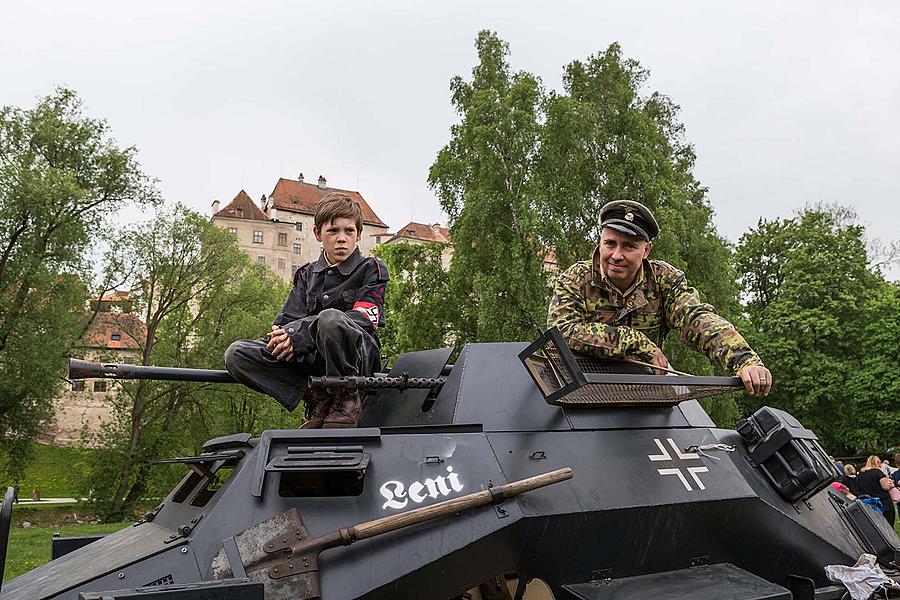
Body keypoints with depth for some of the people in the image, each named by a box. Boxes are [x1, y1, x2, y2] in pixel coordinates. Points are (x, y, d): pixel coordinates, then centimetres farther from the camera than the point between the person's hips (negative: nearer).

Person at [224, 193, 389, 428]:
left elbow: (362, 320, -11)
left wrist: (298, 338, -19)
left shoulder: (371, 269, 5)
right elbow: (288, 319, 8)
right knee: (235, 354, -14)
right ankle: (318, 400, -13)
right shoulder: (306, 275, 19)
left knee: (330, 318, -38)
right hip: (310, 360, 5)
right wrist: (281, 335, -20)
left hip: (358, 355, -5)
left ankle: (347, 397, -15)